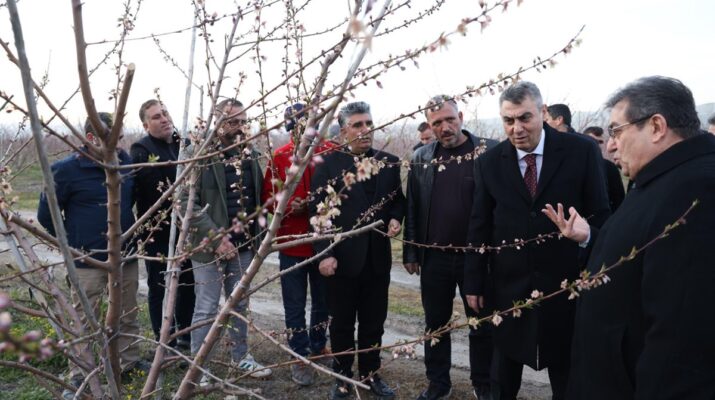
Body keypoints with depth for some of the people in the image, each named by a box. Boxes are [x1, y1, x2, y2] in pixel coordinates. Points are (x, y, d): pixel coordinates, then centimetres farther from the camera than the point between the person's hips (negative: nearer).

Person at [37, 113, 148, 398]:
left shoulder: (126, 161, 1)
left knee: (128, 315, 16)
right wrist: (72, 243, 0)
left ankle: (129, 362, 33)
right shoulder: (67, 169, -12)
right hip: (88, 260, -4)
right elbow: (46, 214, -3)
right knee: (84, 320, 5)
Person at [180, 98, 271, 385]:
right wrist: (215, 237, -21)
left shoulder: (250, 154, 7)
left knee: (241, 304, 17)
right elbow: (186, 202, -16)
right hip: (209, 245, -5)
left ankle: (240, 357, 34)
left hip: (243, 244, 6)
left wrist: (257, 233, 6)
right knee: (206, 309, 5)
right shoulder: (197, 153, -11)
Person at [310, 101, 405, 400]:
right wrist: (324, 253, -13)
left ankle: (371, 373, 33)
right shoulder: (328, 164, -4)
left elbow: (398, 199, 15)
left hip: (378, 257, 3)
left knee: (374, 322, 14)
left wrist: (395, 218, -7)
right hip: (342, 257, -3)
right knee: (342, 323, 12)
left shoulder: (390, 162, 5)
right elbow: (318, 212, -7)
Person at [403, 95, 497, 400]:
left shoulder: (489, 151, -6)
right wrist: (410, 253, 5)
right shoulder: (421, 157, 3)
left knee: (482, 325, 12)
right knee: (435, 323, 14)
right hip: (434, 257, 3)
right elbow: (412, 208, 6)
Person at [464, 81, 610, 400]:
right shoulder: (490, 162, -2)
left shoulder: (581, 151, -7)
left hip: (566, 283, -1)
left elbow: (600, 215, -3)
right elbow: (479, 227, 2)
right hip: (507, 285, 2)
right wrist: (473, 282, 3)